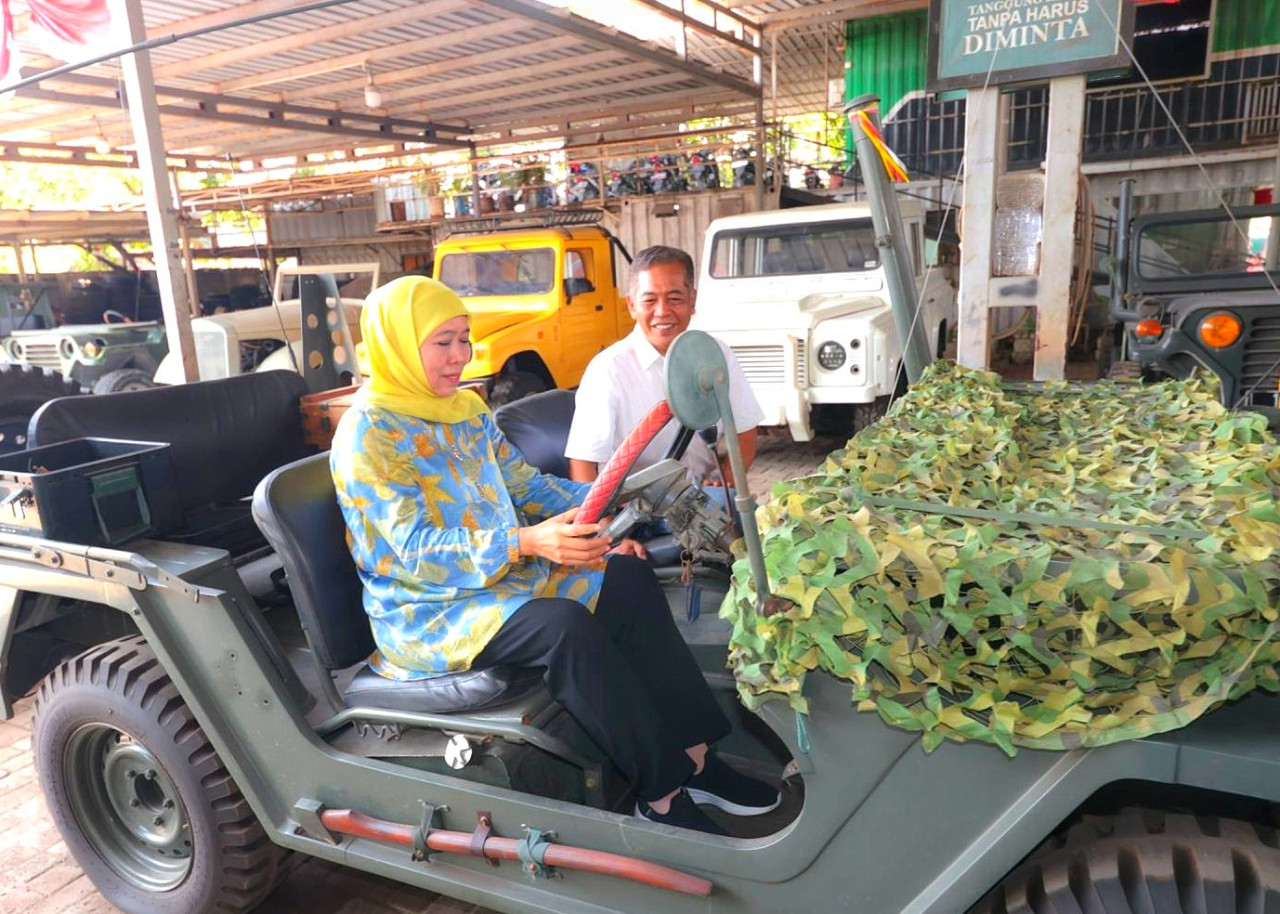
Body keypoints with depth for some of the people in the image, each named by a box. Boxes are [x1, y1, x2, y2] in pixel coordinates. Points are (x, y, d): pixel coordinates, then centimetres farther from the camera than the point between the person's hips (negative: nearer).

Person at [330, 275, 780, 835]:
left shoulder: (467, 409, 9)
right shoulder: (367, 434, -15)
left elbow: (524, 484, 12)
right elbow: (417, 552, -23)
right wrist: (525, 543, -37)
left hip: (502, 574, 8)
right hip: (426, 609, -8)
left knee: (629, 579, -8)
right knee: (566, 625, -32)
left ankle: (692, 756, -6)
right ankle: (661, 796, -18)